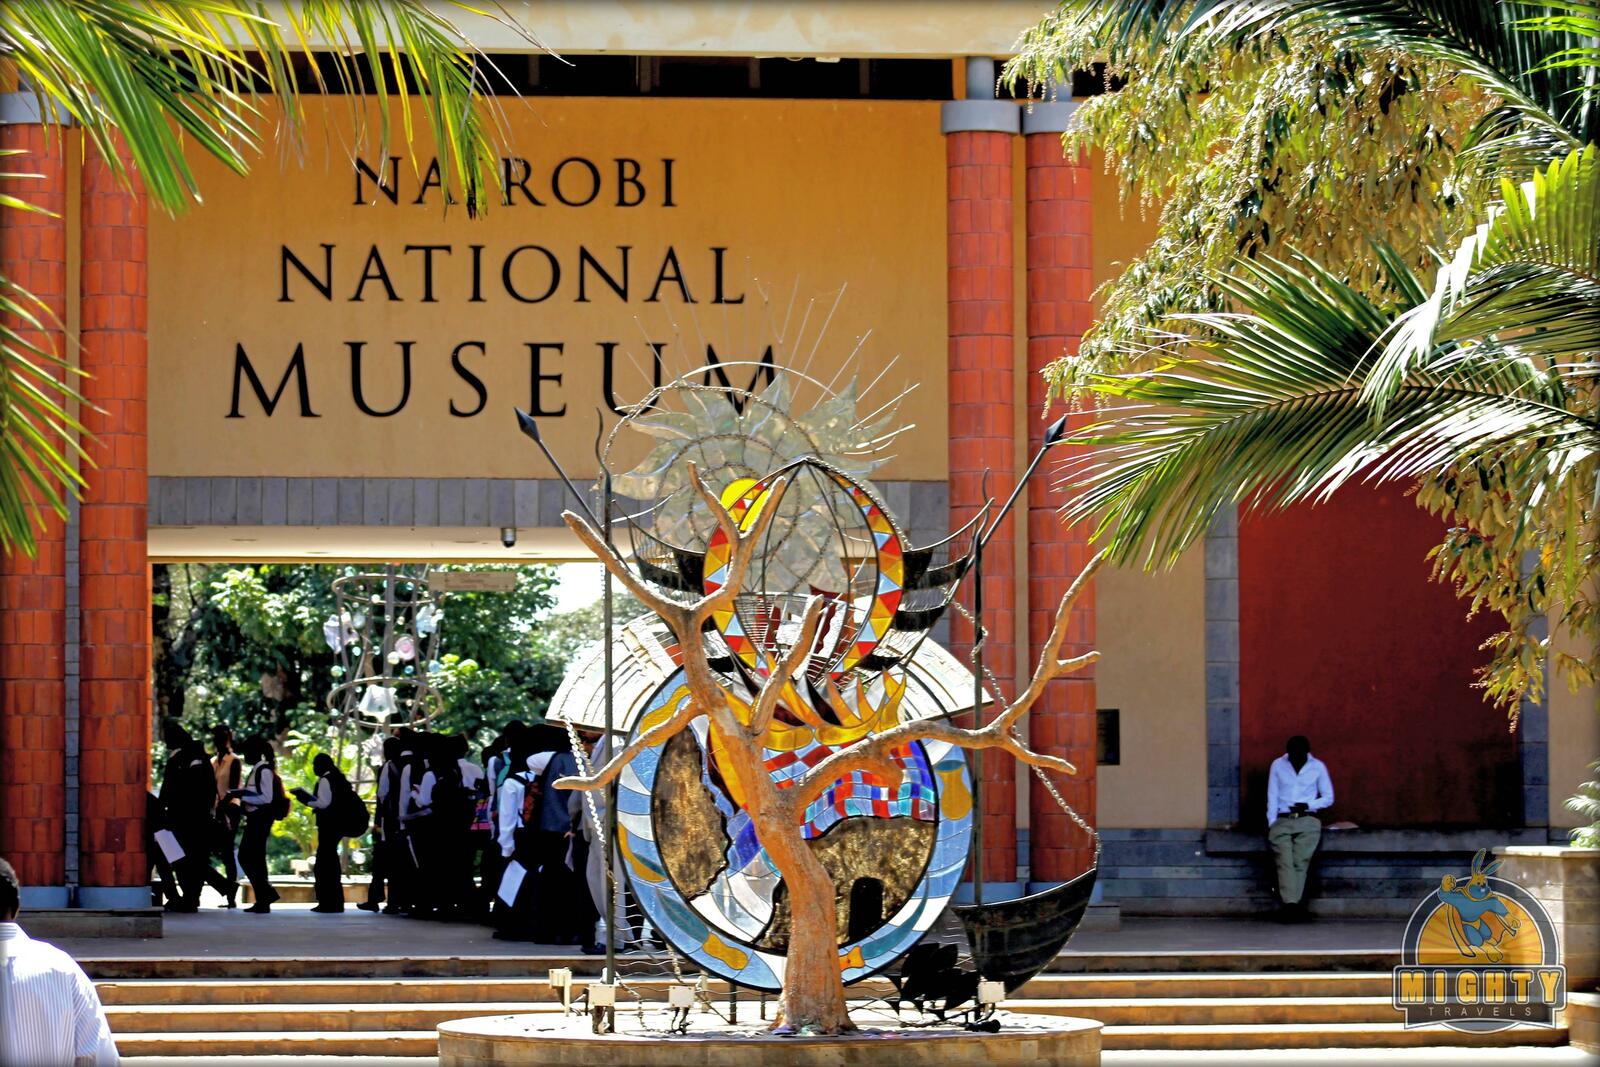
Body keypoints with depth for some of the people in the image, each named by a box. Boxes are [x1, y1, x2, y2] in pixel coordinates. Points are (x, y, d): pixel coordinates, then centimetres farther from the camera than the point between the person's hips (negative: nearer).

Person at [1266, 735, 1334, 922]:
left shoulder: (1318, 767, 7)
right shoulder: (1278, 766, 9)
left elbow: (1328, 798, 11)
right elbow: (1272, 797, 8)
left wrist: (1308, 805, -7)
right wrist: (1271, 824, -4)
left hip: (1307, 821, 0)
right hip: (1282, 821, 0)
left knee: (1300, 861, -18)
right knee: (1285, 860, -20)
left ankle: (1290, 906, -21)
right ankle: (1290, 904, -31)